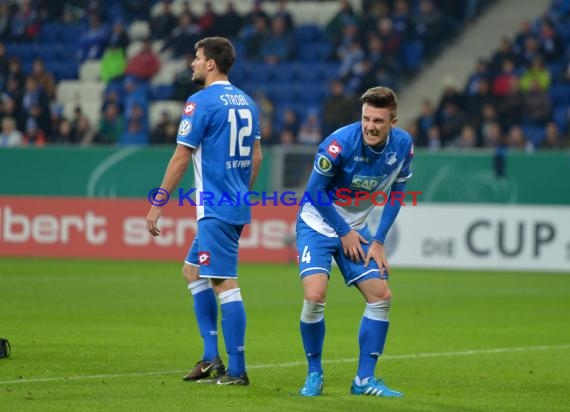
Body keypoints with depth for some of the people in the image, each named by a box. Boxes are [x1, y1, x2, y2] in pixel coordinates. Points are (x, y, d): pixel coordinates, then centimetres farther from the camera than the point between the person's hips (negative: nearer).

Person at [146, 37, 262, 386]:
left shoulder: (201, 102, -12)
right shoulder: (245, 102, 12)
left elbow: (182, 158, -12)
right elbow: (256, 156, 17)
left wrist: (158, 205, -6)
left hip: (216, 209, -9)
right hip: (237, 206, 9)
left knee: (225, 284, -8)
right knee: (193, 271, 18)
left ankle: (236, 371, -9)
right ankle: (212, 358, 14)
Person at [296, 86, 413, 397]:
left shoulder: (403, 145, -11)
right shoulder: (340, 143, -27)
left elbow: (395, 194, 4)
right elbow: (315, 190, -16)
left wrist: (378, 240, -3)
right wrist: (344, 233, -10)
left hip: (355, 229, 5)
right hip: (318, 223, -5)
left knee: (381, 296, -3)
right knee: (315, 296, -21)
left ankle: (364, 379, 7)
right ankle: (314, 374, -2)